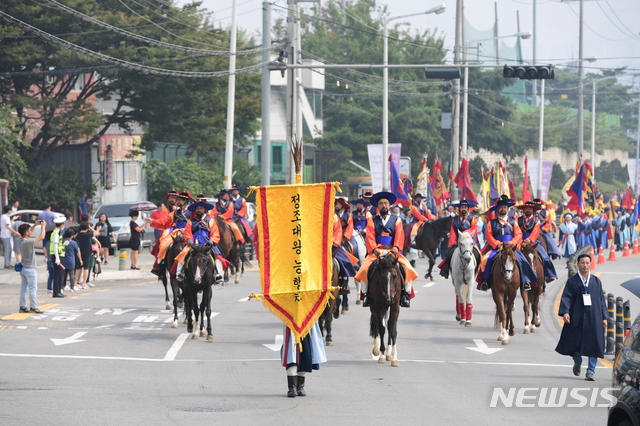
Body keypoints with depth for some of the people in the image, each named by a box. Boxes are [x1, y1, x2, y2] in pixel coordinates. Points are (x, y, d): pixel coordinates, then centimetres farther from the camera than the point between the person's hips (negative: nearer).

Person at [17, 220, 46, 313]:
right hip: (30, 269, -9)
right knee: (33, 289, -2)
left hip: (23, 269, 9)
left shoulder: (21, 240, 2)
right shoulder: (28, 242, -23)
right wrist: (43, 226, -7)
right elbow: (41, 237, -21)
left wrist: (35, 225, 16)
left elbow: (29, 233, 24)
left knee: (24, 288, 10)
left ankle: (22, 306, 12)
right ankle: (34, 307, 1)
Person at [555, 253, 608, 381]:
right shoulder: (572, 281, 2)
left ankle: (591, 370, 1)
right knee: (576, 342, 3)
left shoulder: (596, 281, 9)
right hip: (577, 317, -1)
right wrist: (565, 312, -21)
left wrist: (604, 317, 6)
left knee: (594, 343, -5)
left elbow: (601, 299, 11)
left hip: (594, 318, 1)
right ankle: (577, 363, 33)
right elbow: (566, 297, -6)